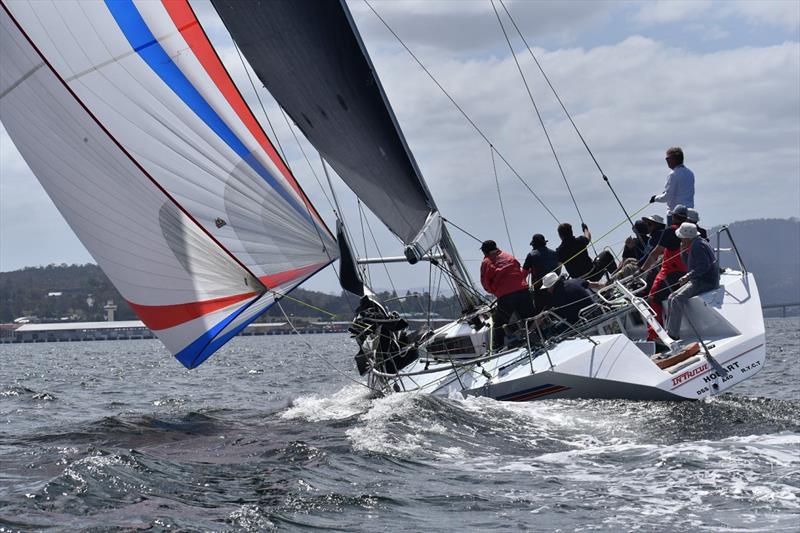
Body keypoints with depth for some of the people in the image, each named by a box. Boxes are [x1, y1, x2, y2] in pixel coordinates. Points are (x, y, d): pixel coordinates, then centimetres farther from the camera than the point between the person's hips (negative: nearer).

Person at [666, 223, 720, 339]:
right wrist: (686, 251, 16)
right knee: (672, 298, 6)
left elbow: (704, 266, -26)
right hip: (700, 280, 11)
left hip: (706, 282, -11)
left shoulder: (698, 246, -16)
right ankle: (669, 331, 3)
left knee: (678, 299, -25)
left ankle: (672, 334, -25)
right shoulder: (698, 243, 18)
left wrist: (688, 276, -27)